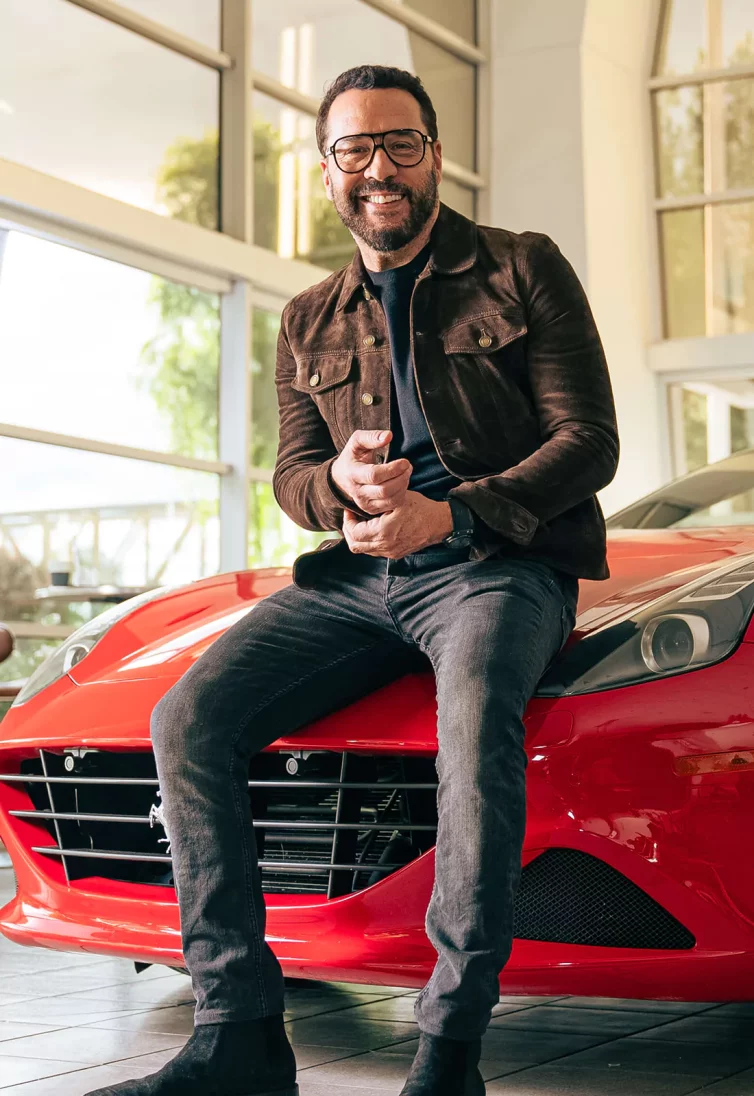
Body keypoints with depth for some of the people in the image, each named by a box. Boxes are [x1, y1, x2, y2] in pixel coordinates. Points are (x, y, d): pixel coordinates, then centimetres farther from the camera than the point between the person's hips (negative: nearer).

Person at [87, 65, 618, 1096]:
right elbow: (291, 473, 17)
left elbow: (589, 441, -1)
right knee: (189, 717, -20)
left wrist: (448, 513, -16)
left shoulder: (523, 270, 6)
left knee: (476, 708, -40)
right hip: (357, 575, 5)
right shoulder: (310, 323, 20)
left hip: (501, 562, -4)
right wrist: (341, 484, -10)